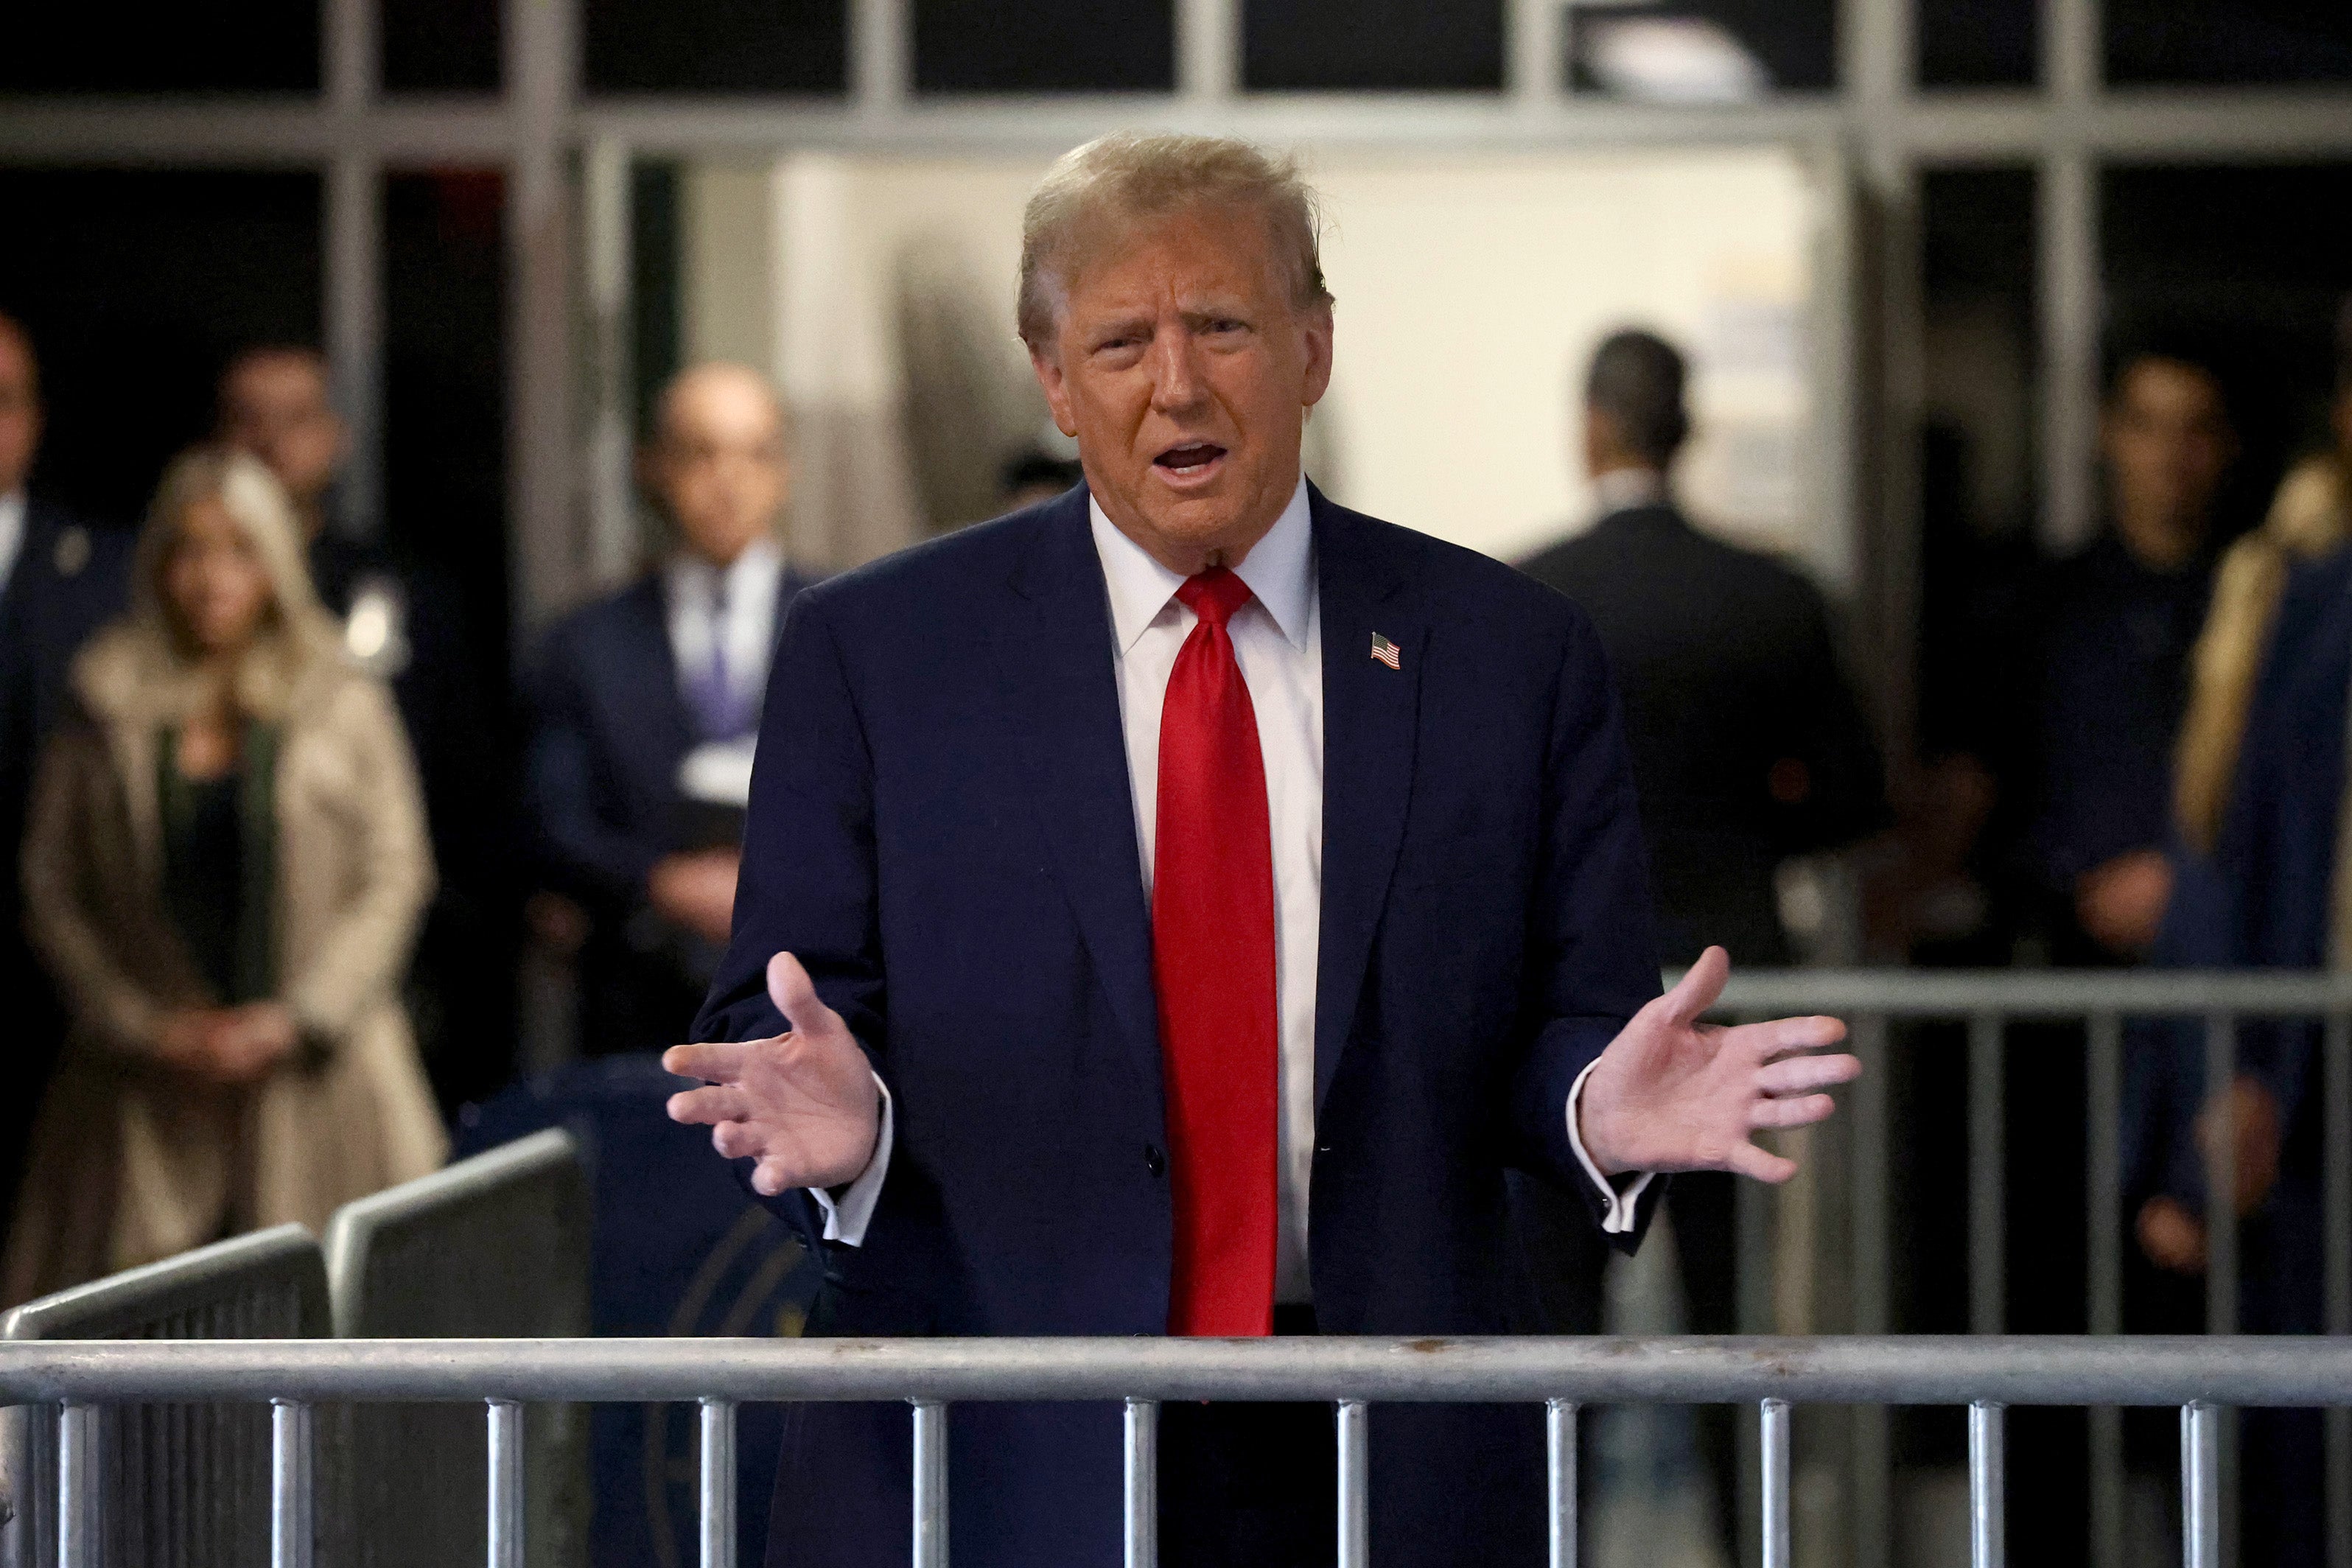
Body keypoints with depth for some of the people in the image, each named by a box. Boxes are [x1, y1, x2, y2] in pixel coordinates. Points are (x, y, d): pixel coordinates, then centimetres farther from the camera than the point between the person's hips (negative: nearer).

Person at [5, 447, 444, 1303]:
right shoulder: (107, 709, 7)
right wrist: (144, 1028, -4)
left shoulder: (347, 708, 5)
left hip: (311, 1068, 0)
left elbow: (395, 877, 2)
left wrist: (294, 1021, -7)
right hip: (149, 1087, 0)